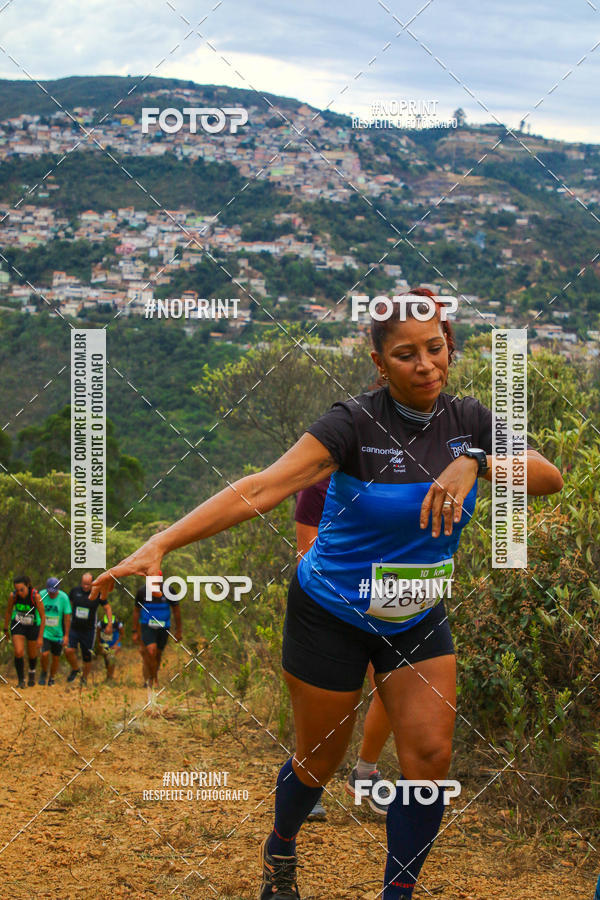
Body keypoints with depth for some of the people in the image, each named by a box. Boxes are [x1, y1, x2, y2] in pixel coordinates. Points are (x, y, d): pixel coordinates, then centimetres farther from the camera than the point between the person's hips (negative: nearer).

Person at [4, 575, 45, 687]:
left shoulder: (36, 596, -30)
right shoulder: (13, 595, -22)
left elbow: (43, 617, -22)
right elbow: (8, 612, -3)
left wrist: (40, 637, -21)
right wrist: (6, 629, 8)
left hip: (33, 627, -1)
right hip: (17, 626, 1)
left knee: (32, 654, 17)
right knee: (19, 653, -17)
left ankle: (32, 671, 50)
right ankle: (21, 680, 0)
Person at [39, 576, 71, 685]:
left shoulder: (63, 597, -13)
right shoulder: (41, 595, -11)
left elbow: (67, 617, -6)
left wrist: (66, 635, -5)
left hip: (58, 633, 1)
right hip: (44, 632, -1)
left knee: (56, 658, 9)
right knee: (45, 654, -17)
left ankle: (52, 678, 31)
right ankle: (44, 672, 12)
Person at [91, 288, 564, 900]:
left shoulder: (468, 421, -7)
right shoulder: (354, 423, -22)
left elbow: (549, 476, -16)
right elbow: (262, 489, -33)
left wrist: (474, 463, -36)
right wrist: (159, 544, -44)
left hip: (417, 617, 4)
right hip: (331, 613, -4)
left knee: (429, 758, -6)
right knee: (319, 761, 8)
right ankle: (280, 851, 40)